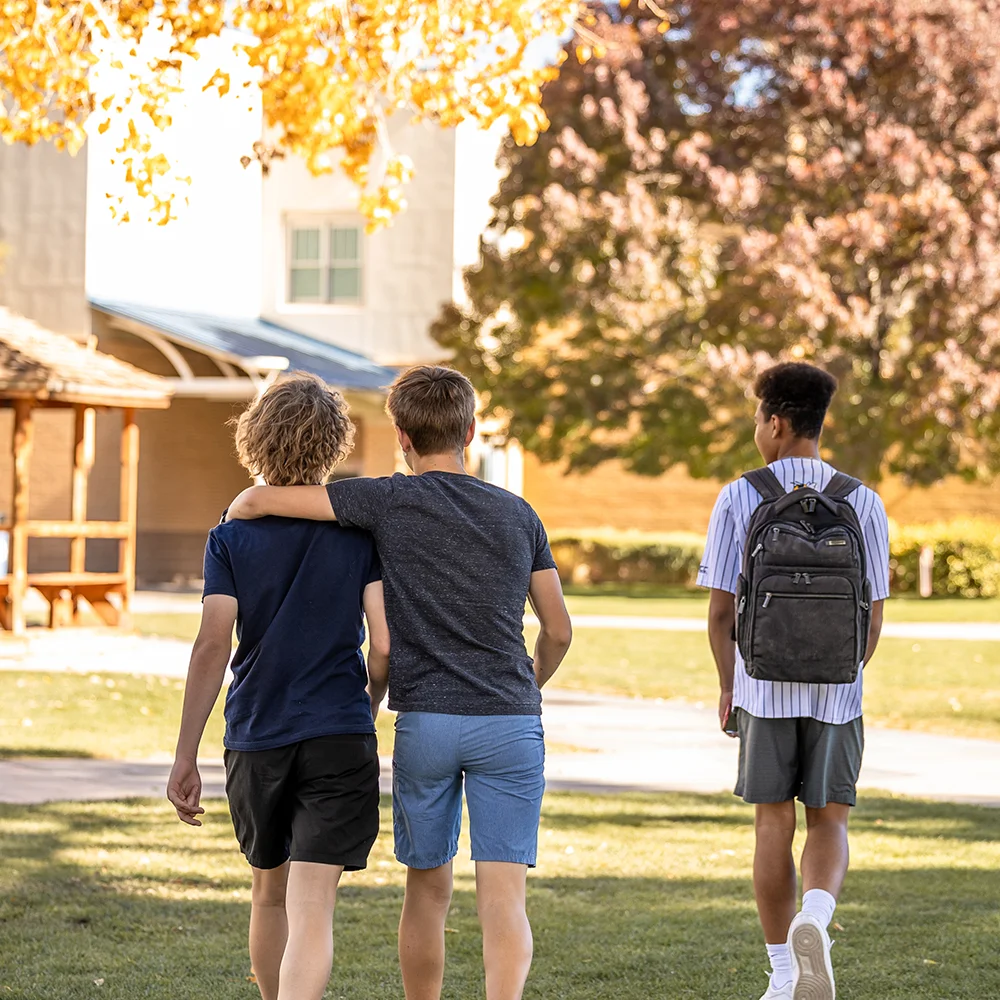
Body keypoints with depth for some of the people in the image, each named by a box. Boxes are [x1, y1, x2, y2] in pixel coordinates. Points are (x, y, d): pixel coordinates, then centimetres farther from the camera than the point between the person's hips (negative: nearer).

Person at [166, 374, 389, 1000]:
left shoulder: (231, 537, -1)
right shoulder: (361, 530, -2)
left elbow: (213, 647, -8)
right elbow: (385, 644, -5)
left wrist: (186, 758, -6)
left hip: (256, 739, 2)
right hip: (339, 737, -2)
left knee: (271, 890, 22)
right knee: (312, 908, -9)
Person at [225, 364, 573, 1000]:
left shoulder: (391, 501, -3)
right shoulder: (517, 515, 7)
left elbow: (260, 500, -7)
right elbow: (558, 630, 13)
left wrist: (231, 519, 16)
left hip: (425, 720, -1)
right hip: (511, 723, 1)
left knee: (428, 890, 14)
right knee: (503, 898, -4)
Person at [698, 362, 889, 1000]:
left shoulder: (738, 501, -5)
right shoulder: (864, 505, -1)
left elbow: (721, 610, -3)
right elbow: (873, 616, 2)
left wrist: (728, 687, 13)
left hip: (764, 689, 0)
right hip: (836, 693, 0)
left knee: (774, 827, 9)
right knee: (829, 824, 9)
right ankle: (815, 922, -21)